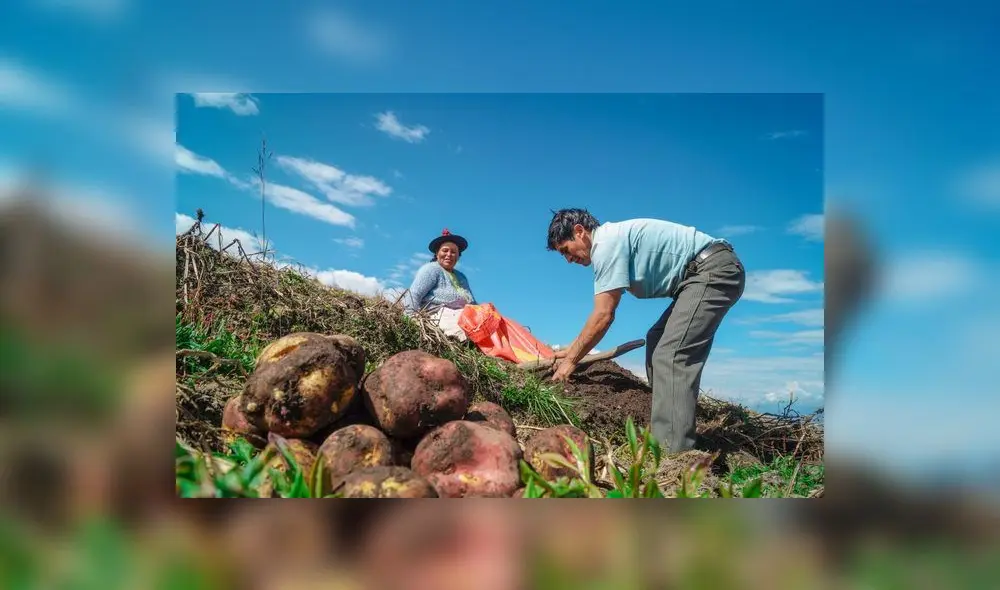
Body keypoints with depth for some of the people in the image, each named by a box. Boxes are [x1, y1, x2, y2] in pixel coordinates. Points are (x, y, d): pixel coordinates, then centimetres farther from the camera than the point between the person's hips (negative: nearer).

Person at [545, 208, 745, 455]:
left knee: (671, 354, -19)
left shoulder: (606, 244, -15)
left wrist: (572, 360, -6)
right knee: (656, 342, 17)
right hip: (715, 272, 11)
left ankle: (672, 451, -24)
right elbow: (603, 312, 24)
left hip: (715, 270, -11)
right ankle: (663, 432, 19)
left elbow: (603, 315, -17)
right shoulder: (614, 240, 17)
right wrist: (572, 350, 26)